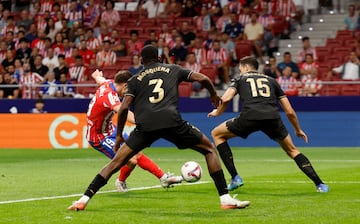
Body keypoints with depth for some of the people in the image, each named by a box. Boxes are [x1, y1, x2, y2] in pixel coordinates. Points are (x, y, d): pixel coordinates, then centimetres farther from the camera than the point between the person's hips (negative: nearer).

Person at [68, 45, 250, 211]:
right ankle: (225, 199, 4)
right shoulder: (173, 69, 24)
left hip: (145, 126, 1)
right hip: (171, 121, -1)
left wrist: (119, 135, 23)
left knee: (117, 162, 11)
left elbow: (124, 108, 13)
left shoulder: (135, 79, 24)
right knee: (210, 150, 16)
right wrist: (214, 95, 36)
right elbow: (202, 78, 16)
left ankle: (84, 200, 2)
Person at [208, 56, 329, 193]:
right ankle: (319, 184, 12)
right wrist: (298, 130, 42)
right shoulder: (271, 81, 31)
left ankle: (235, 178, 12)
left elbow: (226, 99, 6)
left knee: (217, 134, 22)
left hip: (250, 117, -3)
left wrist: (217, 112, 27)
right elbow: (290, 112, 27)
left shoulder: (240, 79, 25)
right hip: (273, 118, 3)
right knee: (292, 150, 24)